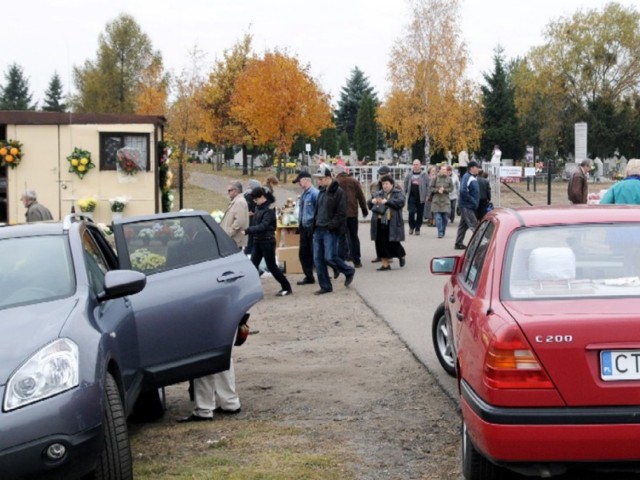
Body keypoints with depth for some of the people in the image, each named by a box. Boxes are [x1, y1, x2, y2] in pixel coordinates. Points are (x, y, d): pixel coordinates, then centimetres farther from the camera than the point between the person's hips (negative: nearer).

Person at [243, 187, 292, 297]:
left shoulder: (269, 209, -16)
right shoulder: (259, 208, 9)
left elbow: (263, 226, -25)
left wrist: (247, 231, -28)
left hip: (267, 241, -8)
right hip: (257, 241, 8)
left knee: (271, 266, 0)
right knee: (253, 265, 0)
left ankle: (286, 287, 14)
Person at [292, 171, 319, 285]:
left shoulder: (314, 193, -16)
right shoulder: (303, 194, 10)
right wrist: (300, 224, 13)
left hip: (312, 228, -8)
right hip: (304, 228, 8)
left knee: (315, 254, 0)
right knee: (303, 254, 11)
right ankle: (309, 277, 20)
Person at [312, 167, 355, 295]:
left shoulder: (338, 192, -10)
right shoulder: (321, 192, 15)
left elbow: (341, 213, -15)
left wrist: (331, 226, -19)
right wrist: (315, 225, 11)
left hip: (330, 231, -8)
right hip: (318, 230, 8)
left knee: (330, 257, -11)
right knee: (318, 259, 4)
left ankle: (349, 272, 16)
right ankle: (325, 286, 13)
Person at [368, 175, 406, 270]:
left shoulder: (398, 193, 0)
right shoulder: (378, 193, 16)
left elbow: (400, 202, -18)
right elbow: (369, 204, 16)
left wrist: (386, 201, -26)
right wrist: (372, 201, -9)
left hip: (392, 224, -5)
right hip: (379, 222, 5)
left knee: (393, 243, -3)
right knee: (381, 244, 5)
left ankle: (402, 255, 28)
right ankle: (385, 264, 14)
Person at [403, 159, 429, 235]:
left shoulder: (424, 175, 1)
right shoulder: (409, 175, 8)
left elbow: (427, 185, -1)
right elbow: (406, 184, 14)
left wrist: (427, 195, -7)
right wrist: (405, 194, 7)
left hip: (420, 197, -1)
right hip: (411, 196, 1)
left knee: (420, 213, 3)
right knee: (411, 212, -7)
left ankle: (417, 228, 14)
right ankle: (411, 226, 12)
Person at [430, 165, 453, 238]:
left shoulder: (449, 178, 4)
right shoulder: (436, 178, 1)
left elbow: (451, 188, 3)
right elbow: (431, 188, 3)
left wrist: (444, 190, -13)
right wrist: (437, 190, -13)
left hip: (445, 200, 1)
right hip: (436, 200, -1)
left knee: (445, 217, 2)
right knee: (438, 217, -8)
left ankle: (443, 232, 17)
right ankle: (440, 232, -8)